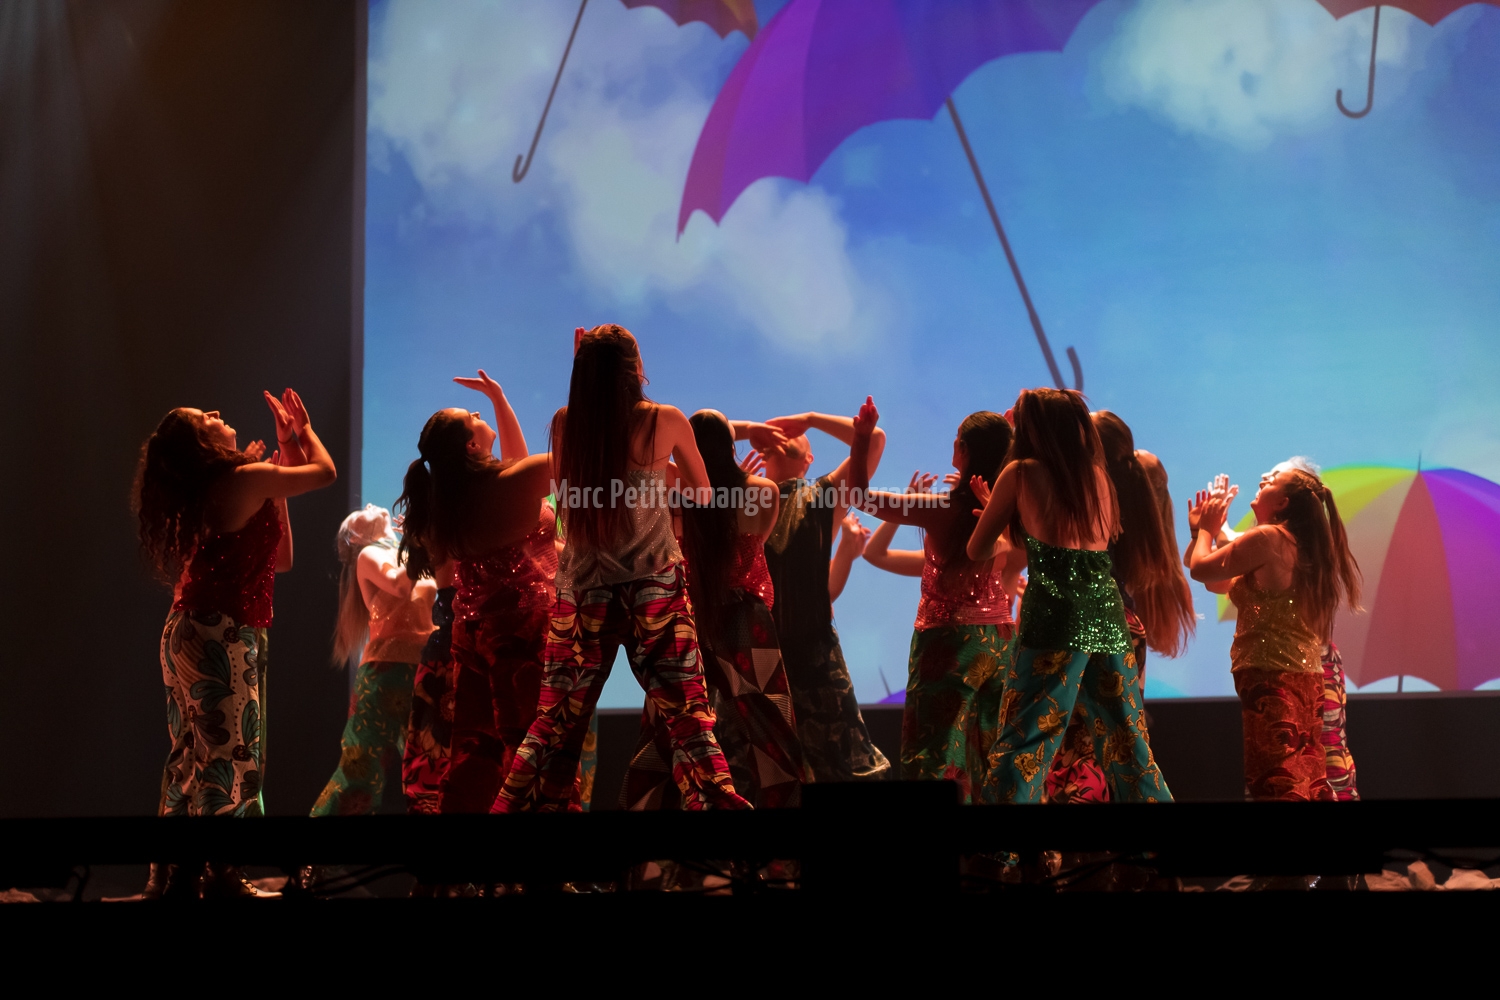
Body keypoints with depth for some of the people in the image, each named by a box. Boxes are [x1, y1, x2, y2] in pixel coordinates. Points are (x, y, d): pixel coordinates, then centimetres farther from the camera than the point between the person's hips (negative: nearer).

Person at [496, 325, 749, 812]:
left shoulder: (565, 423, -1)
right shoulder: (665, 421, -6)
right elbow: (700, 493, 8)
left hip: (583, 589, 2)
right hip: (654, 587, -2)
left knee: (555, 725, 11)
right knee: (689, 721, 1)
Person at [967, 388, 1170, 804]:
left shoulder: (1022, 473, 3)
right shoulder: (1097, 475, 16)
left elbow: (978, 550, 13)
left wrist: (1007, 541, 33)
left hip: (1055, 615, -5)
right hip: (1108, 613, 5)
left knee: (1022, 748, -4)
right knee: (1125, 744, 13)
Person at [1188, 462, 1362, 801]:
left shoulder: (1267, 538, -12)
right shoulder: (1299, 545, 16)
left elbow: (1200, 569, -5)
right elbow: (1222, 582, 22)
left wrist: (1206, 529, 12)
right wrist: (1205, 529, 24)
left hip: (1272, 680, -10)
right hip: (1303, 680, 10)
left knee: (1278, 786, -9)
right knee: (1307, 782, 11)